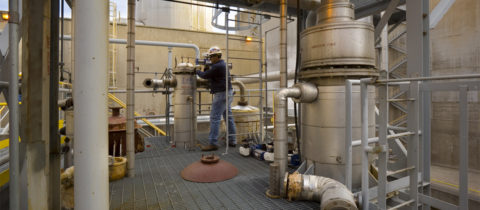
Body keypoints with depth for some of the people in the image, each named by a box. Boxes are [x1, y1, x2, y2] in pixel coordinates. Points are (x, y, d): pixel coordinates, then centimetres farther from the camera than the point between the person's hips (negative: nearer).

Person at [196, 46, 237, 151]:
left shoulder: (217, 66, -16)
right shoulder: (223, 64, 17)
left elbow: (205, 75, -10)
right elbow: (211, 76, 22)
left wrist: (197, 71, 8)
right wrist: (208, 67, 10)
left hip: (221, 94, -10)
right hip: (228, 93, 10)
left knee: (215, 118, -7)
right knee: (228, 117, 12)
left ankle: (213, 143, -4)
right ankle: (232, 141, 20)